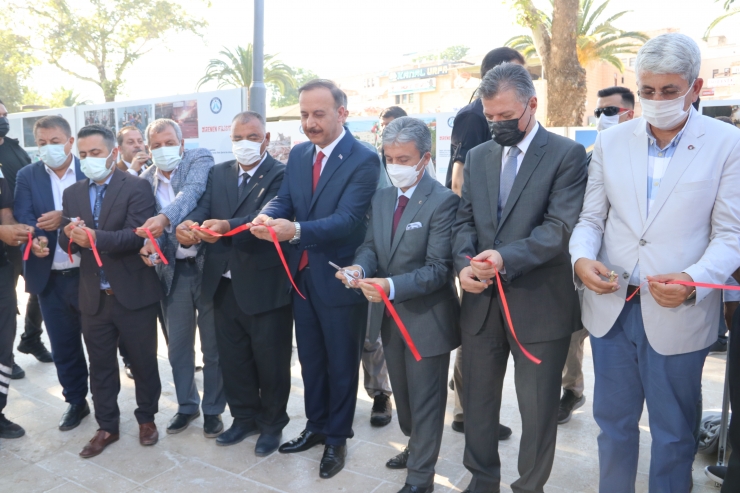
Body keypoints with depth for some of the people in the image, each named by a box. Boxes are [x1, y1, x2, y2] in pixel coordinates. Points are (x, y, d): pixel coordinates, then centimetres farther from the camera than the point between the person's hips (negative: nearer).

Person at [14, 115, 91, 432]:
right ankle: (76, 401, 31)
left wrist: (65, 218, -25)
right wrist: (34, 240, -28)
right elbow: (24, 219, -7)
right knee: (63, 345, 13)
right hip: (50, 278, 2)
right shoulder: (27, 176, 3)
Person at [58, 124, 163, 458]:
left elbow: (137, 235, -19)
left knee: (143, 361, 10)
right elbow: (67, 243, 5)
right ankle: (107, 427, 29)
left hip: (133, 293, -4)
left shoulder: (137, 188, -7)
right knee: (100, 365, 14)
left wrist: (95, 237, -31)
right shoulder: (72, 194, 10)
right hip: (93, 297, 5)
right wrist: (70, 235, -18)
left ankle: (147, 418, 29)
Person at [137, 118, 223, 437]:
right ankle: (187, 405, 35)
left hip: (208, 265, -4)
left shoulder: (200, 159, -7)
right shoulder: (146, 180, 6)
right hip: (173, 271, 4)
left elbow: (192, 191, -26)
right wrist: (148, 244, -17)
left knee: (213, 345, 8)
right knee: (177, 345, 15)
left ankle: (213, 409, 26)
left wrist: (163, 218, -43)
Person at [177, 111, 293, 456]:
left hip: (265, 286, -6)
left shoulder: (281, 175, -9)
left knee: (270, 360, 9)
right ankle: (244, 418, 38)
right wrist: (188, 225, -26)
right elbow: (203, 208, -4)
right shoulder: (219, 174, 10)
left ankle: (272, 424, 31)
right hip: (225, 284, 6)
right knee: (232, 359, 18)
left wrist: (228, 226, -42)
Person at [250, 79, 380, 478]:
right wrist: (267, 216, -24)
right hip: (302, 275, 7)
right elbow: (284, 199, 0)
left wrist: (296, 230, -40)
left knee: (341, 363, 11)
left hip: (340, 279, -6)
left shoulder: (364, 160, -16)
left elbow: (347, 219, -26)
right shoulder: (298, 154, 7)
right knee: (310, 360, 20)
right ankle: (316, 426, 40)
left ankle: (337, 439, 30)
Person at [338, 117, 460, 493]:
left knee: (425, 399, 8)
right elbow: (371, 246, 5)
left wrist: (392, 286, -36)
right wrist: (359, 267, -18)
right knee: (403, 392, 24)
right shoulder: (381, 198, 5)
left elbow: (437, 269, -23)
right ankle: (415, 447, 48)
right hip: (389, 315, 7)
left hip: (426, 318, -7)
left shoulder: (443, 201, -18)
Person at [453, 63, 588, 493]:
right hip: (482, 299, 5)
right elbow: (465, 220, 8)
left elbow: (561, 227, -15)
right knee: (478, 398, 16)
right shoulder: (478, 156, 11)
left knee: (538, 407, 9)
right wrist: (464, 264, -11)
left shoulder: (567, 154, -5)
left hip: (539, 302, -4)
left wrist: (506, 258, -28)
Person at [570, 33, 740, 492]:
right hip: (612, 306, 3)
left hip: (678, 314, -2)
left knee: (673, 435, 14)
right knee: (613, 422, 18)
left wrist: (694, 280, -24)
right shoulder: (611, 141, 5)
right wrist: (582, 258, -14)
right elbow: (591, 218, 7)